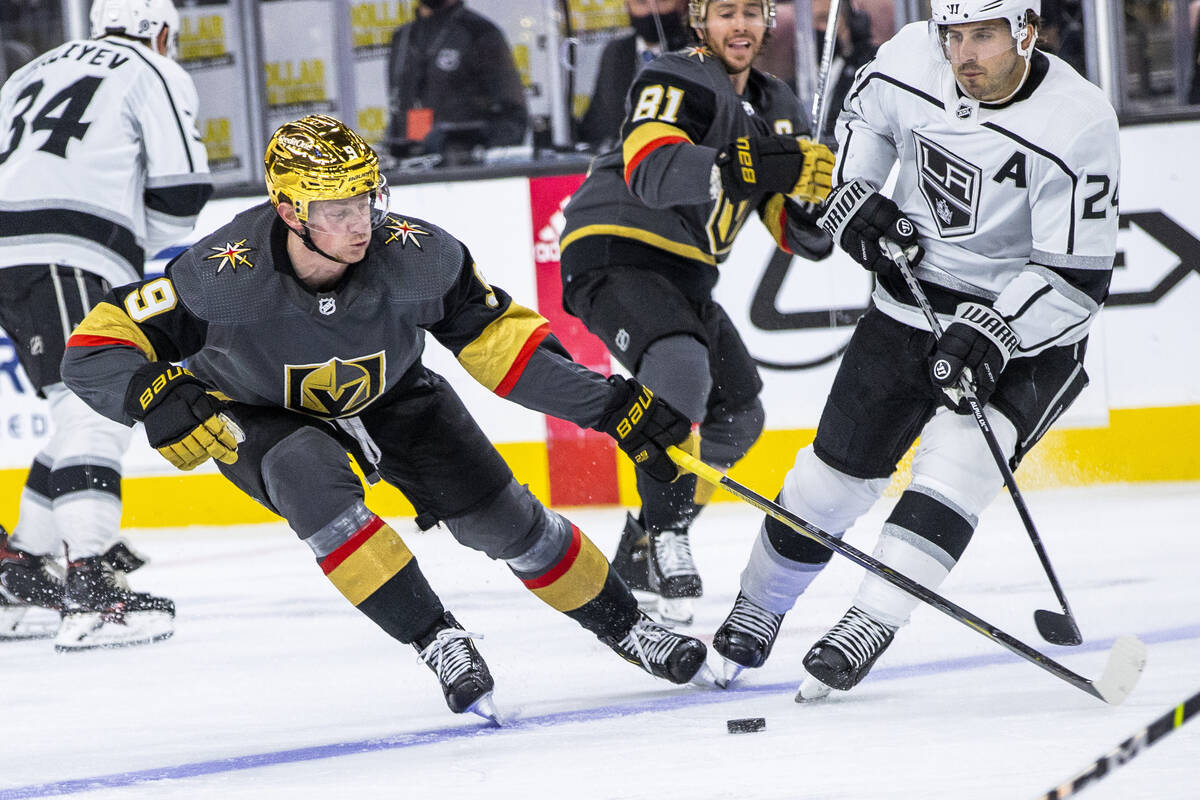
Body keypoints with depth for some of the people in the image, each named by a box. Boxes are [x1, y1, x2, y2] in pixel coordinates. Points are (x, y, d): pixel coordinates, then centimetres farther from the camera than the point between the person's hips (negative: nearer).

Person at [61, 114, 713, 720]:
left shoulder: (415, 255, -30)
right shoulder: (226, 274, -36)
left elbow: (497, 337, -15)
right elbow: (95, 349, -32)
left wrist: (612, 406, -18)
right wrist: (153, 395, -52)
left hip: (386, 396, 2)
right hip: (258, 419, -2)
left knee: (496, 513, -5)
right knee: (311, 477, -34)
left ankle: (621, 624, 20)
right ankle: (437, 640, -24)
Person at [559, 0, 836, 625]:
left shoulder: (776, 109, 11)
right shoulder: (677, 81, -15)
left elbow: (802, 229, 6)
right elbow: (652, 169, -35)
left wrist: (811, 208, -20)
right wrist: (750, 167, -48)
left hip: (683, 272, 9)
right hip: (615, 254, -9)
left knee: (736, 416, 15)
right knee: (680, 364, -34)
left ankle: (641, 550, 27)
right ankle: (665, 531, -23)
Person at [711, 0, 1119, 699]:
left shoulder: (1079, 123, -26)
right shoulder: (911, 59, -12)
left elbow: (1077, 276, -24)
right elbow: (866, 116, 13)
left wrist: (991, 335, -33)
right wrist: (855, 195, -3)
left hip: (1028, 323, -4)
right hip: (916, 294, 4)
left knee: (958, 459, -26)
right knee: (839, 464, 6)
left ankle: (868, 628, -28)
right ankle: (754, 617, 25)